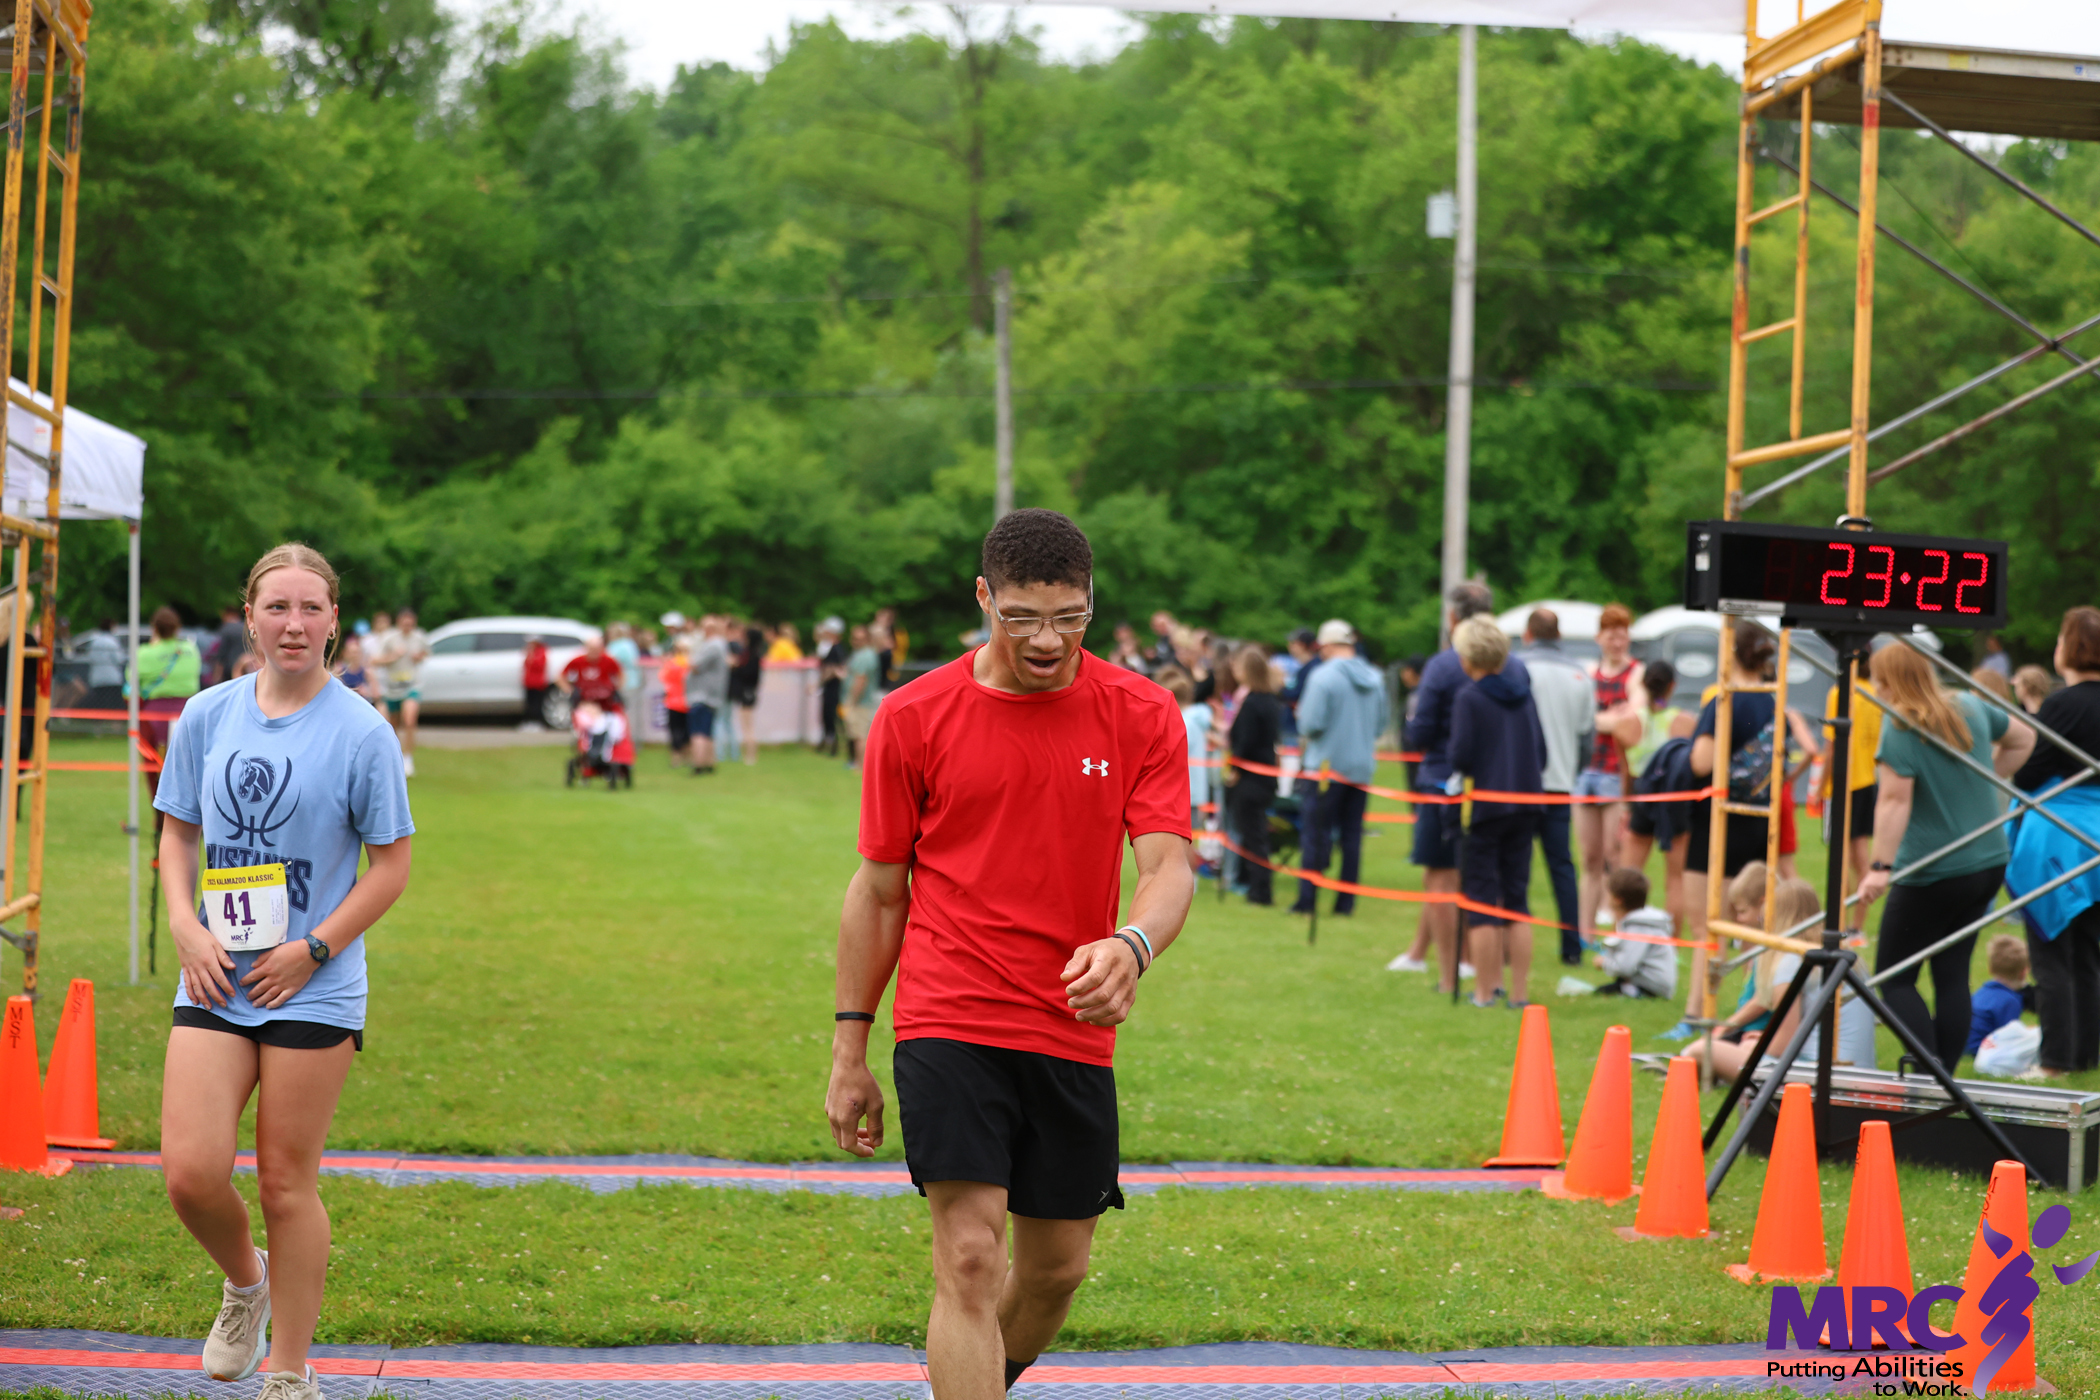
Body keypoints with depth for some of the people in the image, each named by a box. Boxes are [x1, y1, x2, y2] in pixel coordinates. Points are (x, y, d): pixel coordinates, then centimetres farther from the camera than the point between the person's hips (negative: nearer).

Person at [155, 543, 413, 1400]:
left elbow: (391, 864, -2)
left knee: (286, 1183, 2)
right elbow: (177, 833, 14)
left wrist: (313, 951, -9)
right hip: (215, 980, 3)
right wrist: (186, 928, -2)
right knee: (190, 1172, -8)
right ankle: (246, 1281, 25)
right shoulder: (207, 716, 6)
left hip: (314, 991, -3)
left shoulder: (361, 732, -5)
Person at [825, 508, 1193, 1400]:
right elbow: (879, 890, 5)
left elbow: (1168, 865, -8)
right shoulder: (913, 718, -2)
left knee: (1057, 1267, 13)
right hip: (949, 1025, -3)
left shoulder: (1142, 715, 0)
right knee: (970, 1257, -15)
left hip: (1073, 1033, 3)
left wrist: (1133, 946, -31)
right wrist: (849, 1052, 6)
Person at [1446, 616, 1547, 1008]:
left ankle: (1486, 990, 4)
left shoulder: (1468, 698, -11)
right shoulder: (1523, 692, 7)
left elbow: (1462, 754, -16)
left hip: (1483, 809, -5)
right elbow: (1541, 748, 10)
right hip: (1524, 806, 5)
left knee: (1482, 902, 2)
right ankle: (1518, 991, 10)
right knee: (1517, 899, 10)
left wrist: (1456, 777, 4)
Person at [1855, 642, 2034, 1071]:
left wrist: (1881, 867, -25)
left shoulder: (1900, 728, -17)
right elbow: (2022, 738, 21)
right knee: (1953, 973, 12)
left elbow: (1895, 800, -24)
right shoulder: (1971, 707, 6)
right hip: (1990, 863, 7)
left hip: (1932, 875, -7)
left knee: (1893, 977, 2)